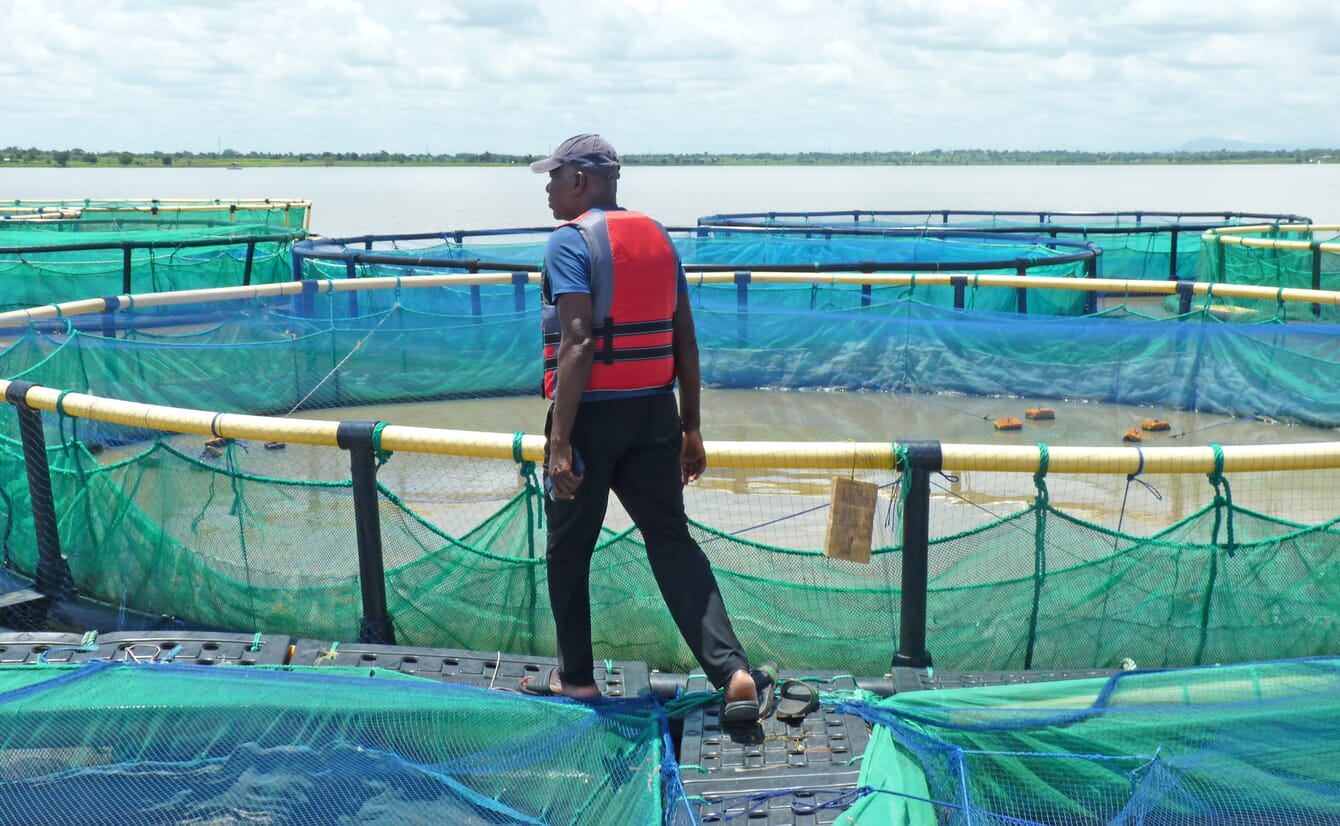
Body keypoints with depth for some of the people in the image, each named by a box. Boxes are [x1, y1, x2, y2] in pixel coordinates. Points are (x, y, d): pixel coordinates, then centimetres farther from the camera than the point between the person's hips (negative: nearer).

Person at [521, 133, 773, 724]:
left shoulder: (571, 241, -10)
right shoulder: (658, 238, 12)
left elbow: (577, 344, -19)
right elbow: (685, 343, 12)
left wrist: (560, 440, -20)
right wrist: (690, 429, 17)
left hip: (592, 412, -6)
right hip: (655, 411, 6)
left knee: (568, 548, 11)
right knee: (672, 542, 8)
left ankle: (576, 677, 24)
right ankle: (735, 674, -2)